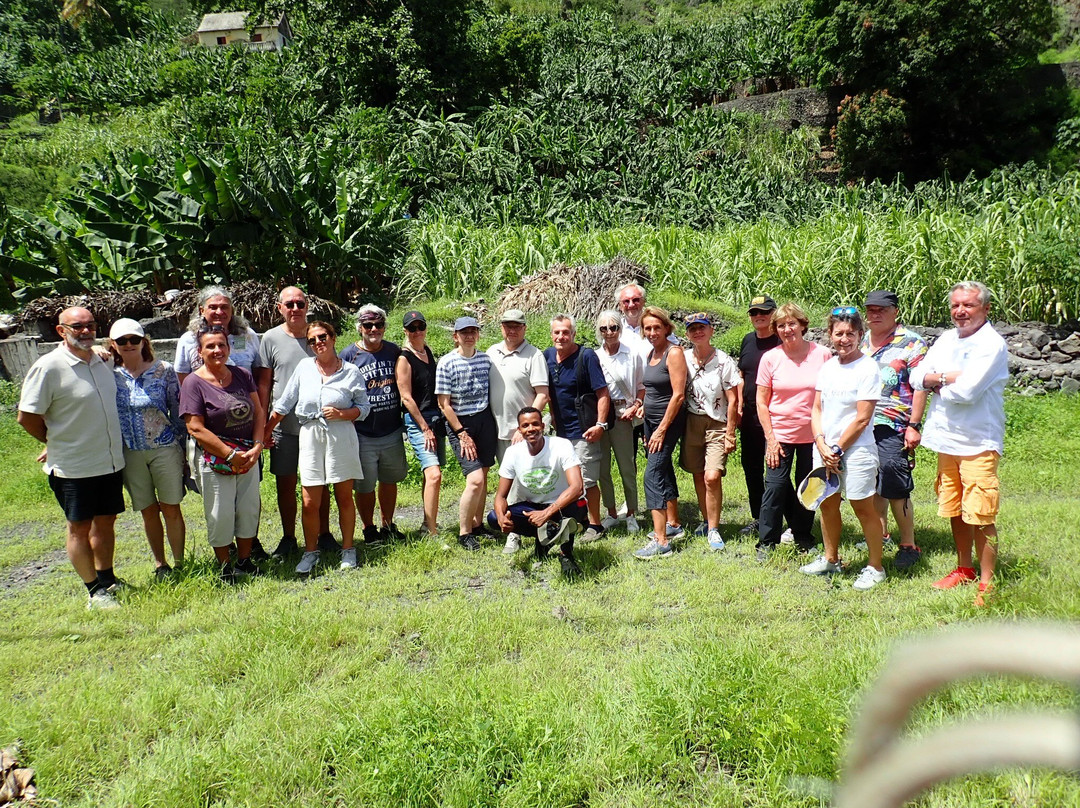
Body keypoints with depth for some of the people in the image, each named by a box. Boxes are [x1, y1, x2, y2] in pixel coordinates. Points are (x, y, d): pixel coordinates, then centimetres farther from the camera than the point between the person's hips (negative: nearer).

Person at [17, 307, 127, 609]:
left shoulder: (102, 360, 6)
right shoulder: (48, 367, -14)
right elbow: (27, 417, -12)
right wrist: (57, 442, 1)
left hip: (111, 461, 6)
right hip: (73, 467, -6)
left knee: (105, 521, 16)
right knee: (80, 527, 6)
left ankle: (107, 580, 31)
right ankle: (95, 591, 17)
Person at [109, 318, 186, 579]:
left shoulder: (164, 371, -4)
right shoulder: (108, 375, 0)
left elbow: (178, 410, 0)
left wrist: (185, 446, 1)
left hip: (165, 448, -2)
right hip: (130, 453, 2)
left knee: (171, 508, 2)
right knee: (148, 510, 11)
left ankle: (180, 564, 15)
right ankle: (160, 565, 25)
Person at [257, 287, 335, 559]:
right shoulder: (271, 338, 0)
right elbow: (264, 384, 2)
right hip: (284, 425, 0)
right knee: (285, 483, 7)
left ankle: (324, 534, 22)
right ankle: (288, 538, 20)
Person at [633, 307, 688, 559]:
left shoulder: (674, 353, -14)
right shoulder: (651, 353, 10)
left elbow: (678, 395, -18)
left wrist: (662, 429, -18)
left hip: (669, 421, -8)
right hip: (652, 420, 8)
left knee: (653, 474, -15)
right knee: (664, 472, 17)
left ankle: (661, 541, -16)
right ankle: (673, 524, 31)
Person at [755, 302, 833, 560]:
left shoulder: (822, 354, -4)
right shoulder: (770, 358, -3)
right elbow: (761, 402, -1)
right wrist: (770, 439, -7)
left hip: (812, 435, 1)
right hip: (779, 435, -1)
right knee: (775, 486, -4)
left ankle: (803, 537, 29)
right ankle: (766, 541, 9)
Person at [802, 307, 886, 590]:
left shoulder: (868, 368, -11)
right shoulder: (827, 366, 8)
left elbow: (862, 419, -14)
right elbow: (817, 409, 8)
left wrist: (837, 449, -11)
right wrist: (821, 444, -6)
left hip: (855, 449, -6)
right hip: (824, 448, 6)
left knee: (863, 508, 2)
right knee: (827, 503, 14)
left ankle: (875, 567, 16)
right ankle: (830, 559, 30)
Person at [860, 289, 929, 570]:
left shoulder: (912, 343, -5)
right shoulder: (861, 341, 15)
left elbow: (920, 387, -9)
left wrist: (914, 426, -15)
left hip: (894, 429, -6)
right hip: (863, 426, 6)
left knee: (896, 488, -6)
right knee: (874, 484, 14)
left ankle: (909, 546, 6)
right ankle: (880, 535, 27)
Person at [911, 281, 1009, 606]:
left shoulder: (992, 344, -12)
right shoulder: (946, 339, 11)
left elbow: (966, 391, -22)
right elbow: (917, 377, 3)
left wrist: (936, 383, -4)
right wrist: (948, 378, -14)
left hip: (978, 443, -7)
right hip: (947, 439, 7)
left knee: (980, 516, -4)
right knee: (954, 511, 16)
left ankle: (987, 583, 8)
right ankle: (964, 568, 31)